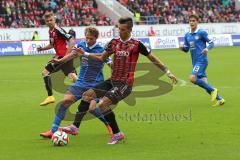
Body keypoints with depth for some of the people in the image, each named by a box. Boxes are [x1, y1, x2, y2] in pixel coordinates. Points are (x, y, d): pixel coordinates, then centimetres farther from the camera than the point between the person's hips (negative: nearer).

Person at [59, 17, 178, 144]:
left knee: (102, 104, -22)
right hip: (112, 81, 6)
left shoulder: (136, 44, -8)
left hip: (125, 84, -6)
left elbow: (153, 59, 2)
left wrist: (168, 72, 5)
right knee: (87, 95, -2)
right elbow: (102, 58, 18)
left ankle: (117, 134, -8)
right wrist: (85, 54, 9)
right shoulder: (114, 42, 8)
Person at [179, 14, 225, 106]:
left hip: (202, 60, -7)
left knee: (192, 78, -21)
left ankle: (212, 90, -9)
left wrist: (207, 48, -23)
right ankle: (219, 99, 11)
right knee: (203, 82, 3)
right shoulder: (187, 35, 13)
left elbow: (211, 43, -3)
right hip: (195, 62, 7)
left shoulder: (202, 33, -6)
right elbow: (186, 49, 17)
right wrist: (182, 47, -5)